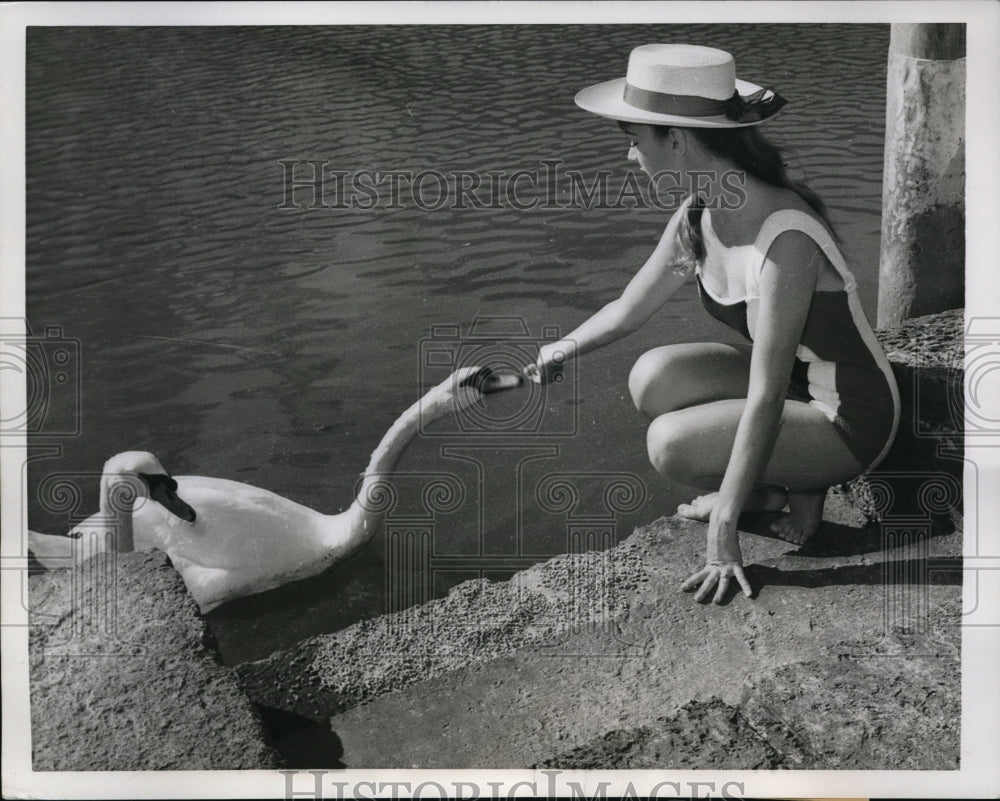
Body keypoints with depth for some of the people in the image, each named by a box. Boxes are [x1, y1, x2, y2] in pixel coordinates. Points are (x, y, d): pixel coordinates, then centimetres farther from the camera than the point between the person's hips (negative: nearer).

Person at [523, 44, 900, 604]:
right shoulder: (697, 219, -6)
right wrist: (558, 355, 20)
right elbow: (628, 311, 11)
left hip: (851, 424, -8)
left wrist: (724, 530, -30)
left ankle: (798, 486, 1)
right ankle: (770, 485, 4)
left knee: (670, 444, -24)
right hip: (792, 386, 8)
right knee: (653, 377, -11)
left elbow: (765, 398, -32)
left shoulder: (785, 241, -32)